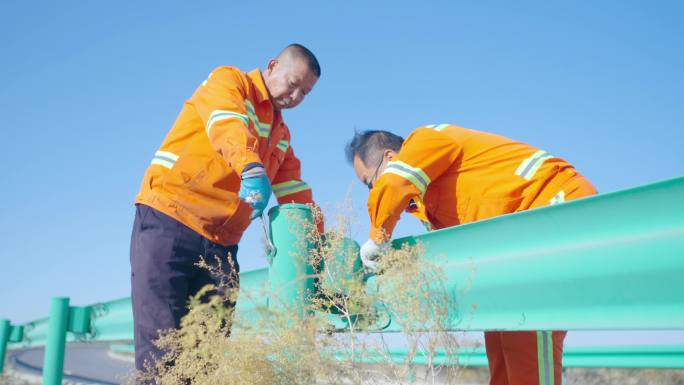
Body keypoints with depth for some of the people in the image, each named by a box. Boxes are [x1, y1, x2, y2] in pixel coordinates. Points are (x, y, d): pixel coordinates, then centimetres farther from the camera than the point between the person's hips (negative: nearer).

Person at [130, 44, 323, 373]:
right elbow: (227, 123, -19)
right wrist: (251, 168, -38)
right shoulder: (228, 81, 3)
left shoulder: (280, 135, 23)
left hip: (221, 246, 7)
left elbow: (295, 193, 21)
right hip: (168, 223, -7)